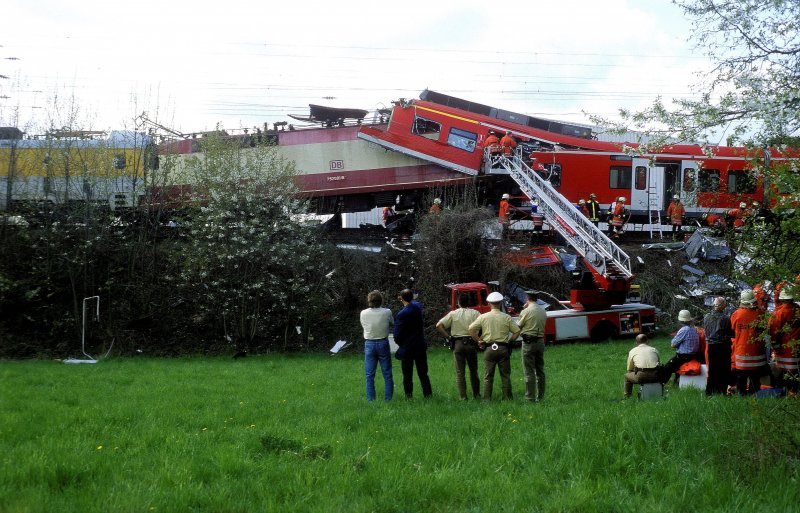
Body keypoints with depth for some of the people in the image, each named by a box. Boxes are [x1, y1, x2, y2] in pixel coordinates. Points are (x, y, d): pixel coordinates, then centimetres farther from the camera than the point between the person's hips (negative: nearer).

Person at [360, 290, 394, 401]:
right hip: (383, 343, -1)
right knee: (387, 374, 8)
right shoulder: (387, 312, -11)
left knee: (369, 375, 8)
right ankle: (388, 398, 9)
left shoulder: (363, 313, -8)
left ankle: (370, 399, 8)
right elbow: (392, 324, 6)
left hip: (369, 344, 1)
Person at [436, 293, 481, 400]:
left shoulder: (453, 314, 2)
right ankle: (476, 395, 17)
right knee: (473, 371, 14)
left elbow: (439, 326, -5)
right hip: (471, 342, 1)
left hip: (457, 344, 0)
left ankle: (462, 396, 1)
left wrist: (448, 337, -1)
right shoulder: (475, 313, 2)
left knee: (460, 372, 4)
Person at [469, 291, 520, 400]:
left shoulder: (483, 317, -1)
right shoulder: (507, 317, -1)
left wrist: (478, 341, 6)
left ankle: (487, 398, 5)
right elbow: (517, 332, -3)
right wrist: (509, 341, 7)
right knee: (505, 375, 9)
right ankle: (507, 397, 10)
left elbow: (471, 329, -4)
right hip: (503, 348, 0)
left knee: (488, 376, 6)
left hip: (489, 348, 0)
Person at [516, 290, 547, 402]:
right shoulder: (543, 311, 7)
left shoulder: (526, 311, -12)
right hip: (541, 341, 6)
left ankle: (530, 397, -4)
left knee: (529, 372, -3)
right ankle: (540, 396, 19)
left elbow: (518, 327, -3)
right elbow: (542, 325, 11)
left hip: (529, 342, -6)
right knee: (540, 370, 14)